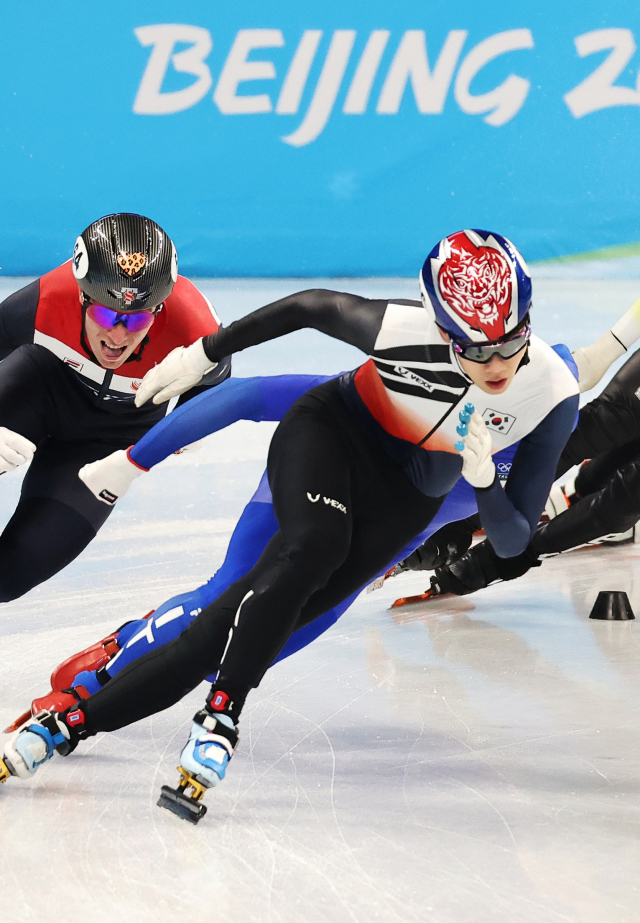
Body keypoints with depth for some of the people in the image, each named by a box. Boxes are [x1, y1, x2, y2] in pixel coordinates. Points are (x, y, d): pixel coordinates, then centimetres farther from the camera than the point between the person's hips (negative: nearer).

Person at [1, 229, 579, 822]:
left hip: (404, 500, 2)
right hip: (330, 435, -2)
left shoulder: (554, 395, -23)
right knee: (315, 544, -37)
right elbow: (315, 306, -10)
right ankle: (220, 716, -25)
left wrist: (483, 478, -36)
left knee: (257, 618, -10)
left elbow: (512, 542, -16)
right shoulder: (404, 330, -30)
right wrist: (200, 355, -5)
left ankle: (75, 719, -8)